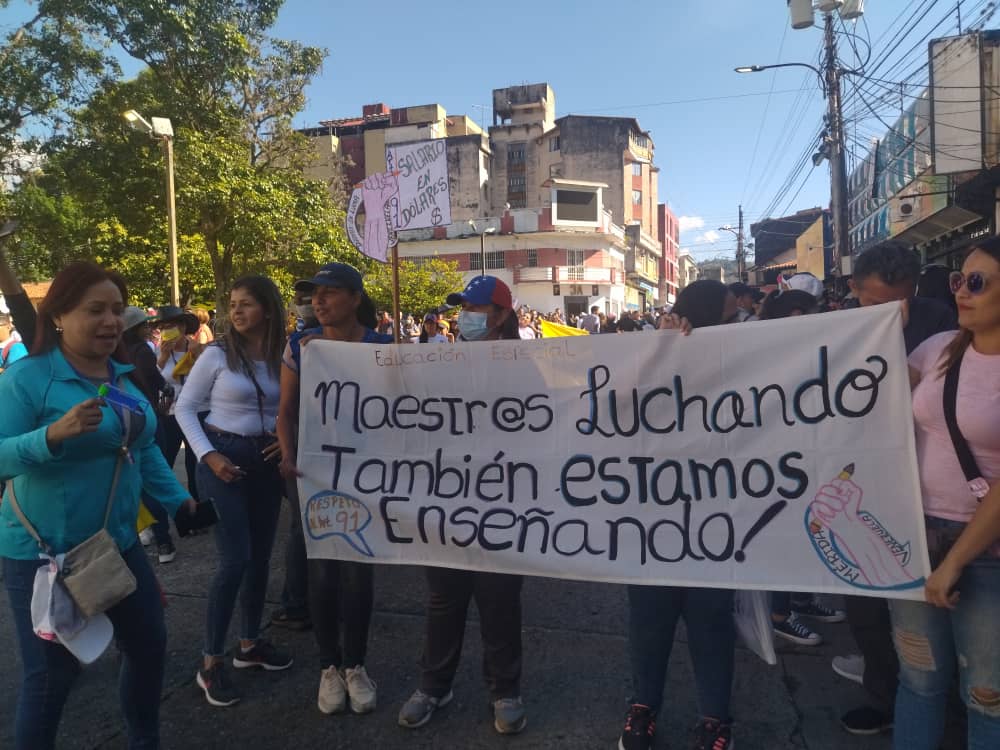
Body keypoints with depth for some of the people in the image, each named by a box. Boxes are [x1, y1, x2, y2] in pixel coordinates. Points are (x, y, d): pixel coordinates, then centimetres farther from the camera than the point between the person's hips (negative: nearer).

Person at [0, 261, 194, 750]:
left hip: (117, 544, 7)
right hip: (45, 554, -7)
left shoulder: (123, 376, 5)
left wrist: (178, 500, 8)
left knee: (149, 646, 18)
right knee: (52, 673, 5)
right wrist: (53, 435, -36)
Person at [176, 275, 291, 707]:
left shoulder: (284, 358, 2)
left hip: (267, 461, 4)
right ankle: (211, 664, 8)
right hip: (224, 459, -4)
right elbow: (185, 409, -3)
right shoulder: (217, 354, -7)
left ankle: (249, 644, 31)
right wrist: (208, 455, -13)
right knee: (235, 561, -8)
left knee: (261, 557, 12)